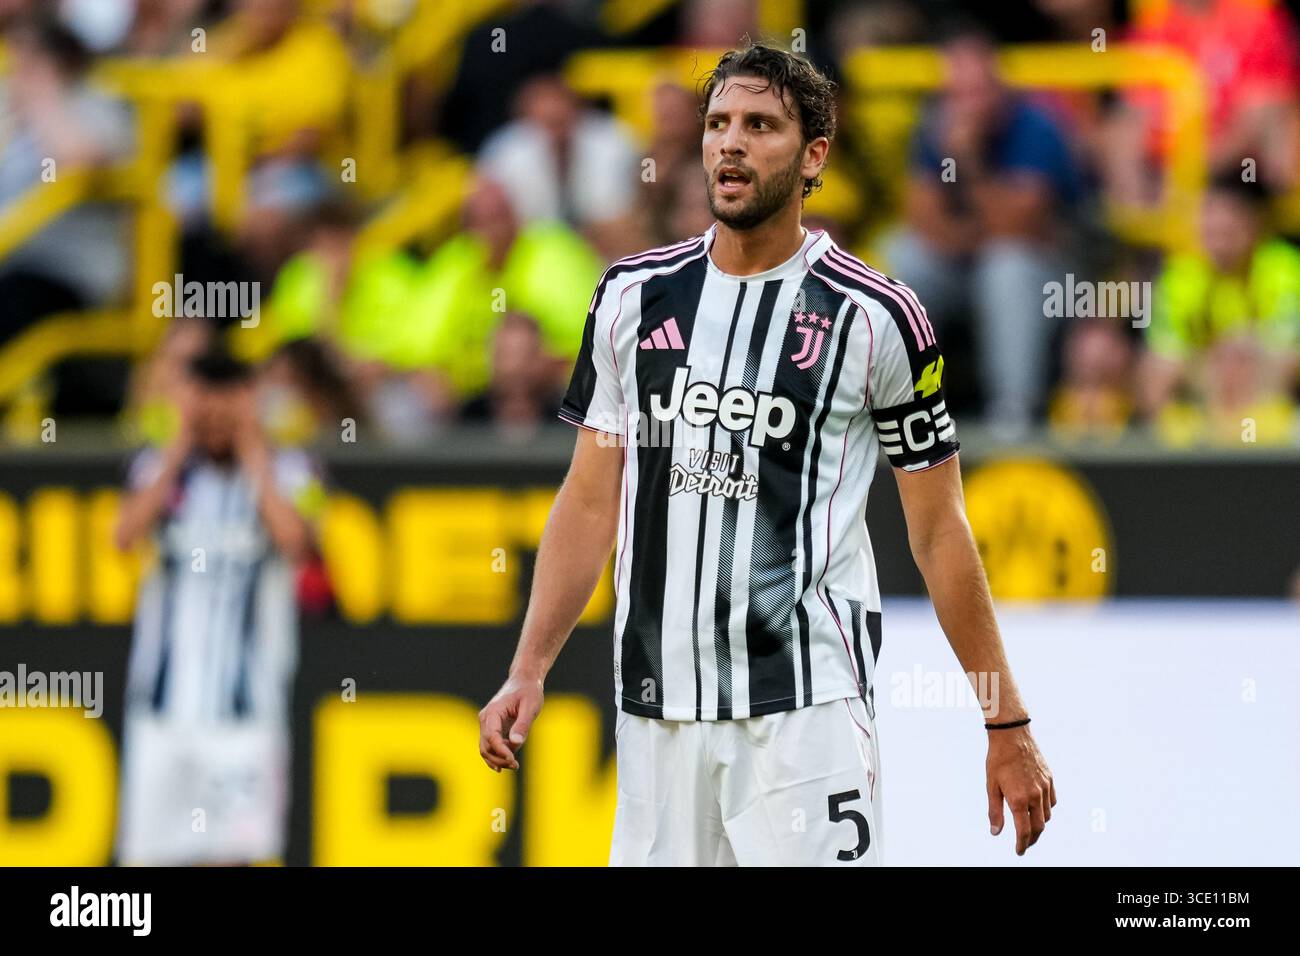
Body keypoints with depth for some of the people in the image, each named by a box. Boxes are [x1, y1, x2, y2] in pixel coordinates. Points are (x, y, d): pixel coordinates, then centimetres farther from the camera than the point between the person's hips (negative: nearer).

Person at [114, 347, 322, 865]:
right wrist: (180, 451, -5)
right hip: (163, 687, 2)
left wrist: (253, 455, -7)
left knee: (234, 843, -8)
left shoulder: (287, 471, 5)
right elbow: (127, 535, -8)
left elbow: (295, 542, -15)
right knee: (145, 843, 1)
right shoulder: (159, 467, 10)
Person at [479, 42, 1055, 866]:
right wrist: (528, 674, 5)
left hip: (806, 705, -4)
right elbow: (592, 503, 14)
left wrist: (1009, 726, 2)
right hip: (657, 706, 4)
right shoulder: (633, 297, 10)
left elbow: (940, 530, 3)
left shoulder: (874, 318, -1)